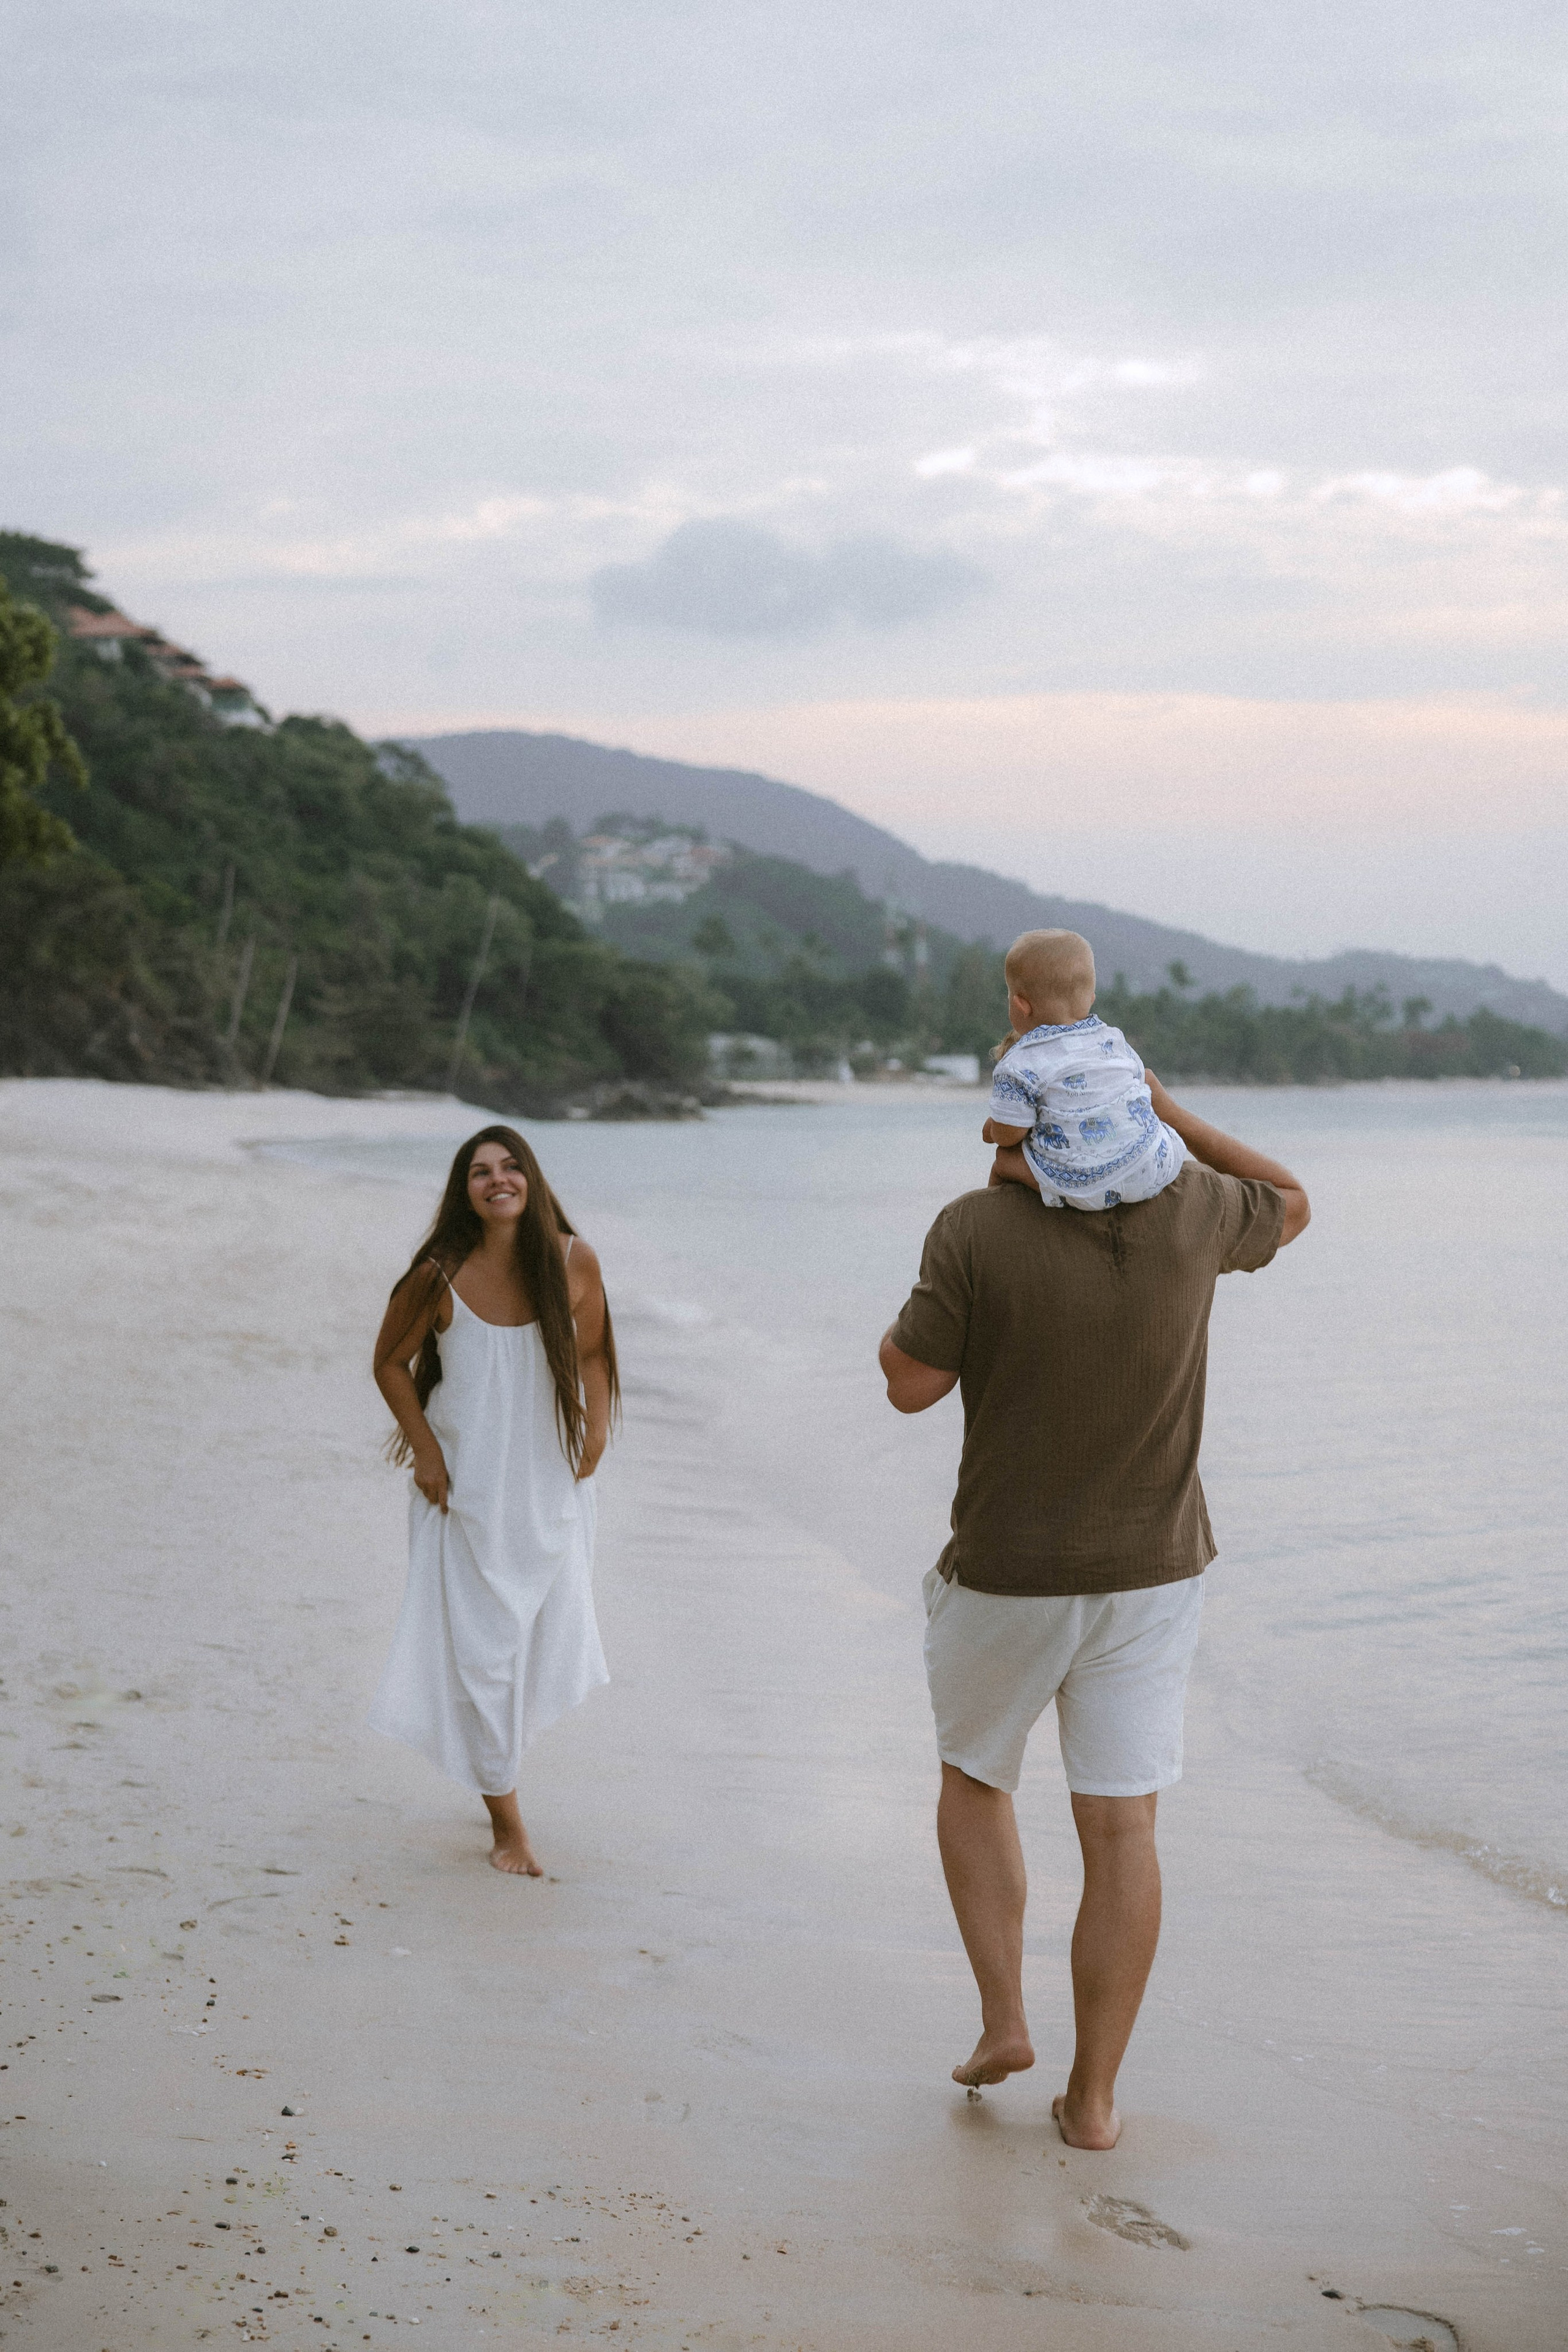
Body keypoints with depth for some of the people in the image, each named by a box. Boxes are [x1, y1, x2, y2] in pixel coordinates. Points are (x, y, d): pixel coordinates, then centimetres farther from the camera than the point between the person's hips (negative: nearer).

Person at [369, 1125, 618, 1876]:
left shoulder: (573, 1263, -8)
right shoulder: (440, 1276, -13)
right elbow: (391, 1363, 1)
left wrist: (597, 1426, -4)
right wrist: (424, 1450, -6)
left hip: (550, 1484, 2)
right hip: (467, 1487, -2)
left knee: (554, 1632, 7)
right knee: (480, 1645, 0)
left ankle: (498, 1743, 40)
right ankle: (505, 1821, 13)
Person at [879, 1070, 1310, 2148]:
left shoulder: (977, 1228, -16)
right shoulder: (1189, 1209, -6)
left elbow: (912, 1385, -8)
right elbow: (1291, 1205, 16)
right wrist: (1167, 1108, 10)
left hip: (1008, 1574, -2)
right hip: (1154, 1571, 2)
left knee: (975, 1779, 23)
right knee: (1121, 1828, 5)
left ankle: (1003, 2018, 17)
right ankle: (1094, 2096, 8)